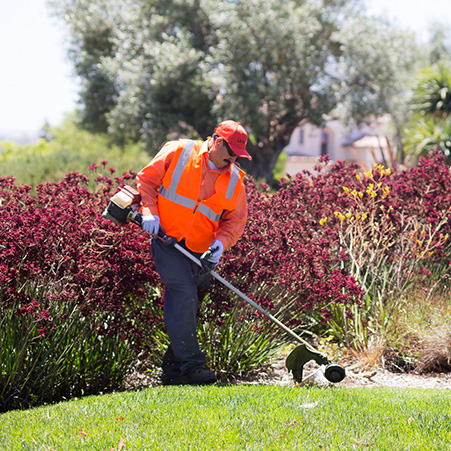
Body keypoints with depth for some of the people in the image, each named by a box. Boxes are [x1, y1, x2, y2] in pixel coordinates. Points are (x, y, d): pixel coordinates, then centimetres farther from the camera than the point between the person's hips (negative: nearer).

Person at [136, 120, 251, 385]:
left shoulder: (234, 181, 7)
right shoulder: (178, 152, -3)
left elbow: (236, 220, 8)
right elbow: (146, 179, 2)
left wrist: (220, 243, -11)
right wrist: (150, 212, -11)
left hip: (198, 251, 5)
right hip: (165, 239, -5)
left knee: (188, 308, 5)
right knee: (183, 295, -18)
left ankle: (173, 369, 15)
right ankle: (191, 365, -17)